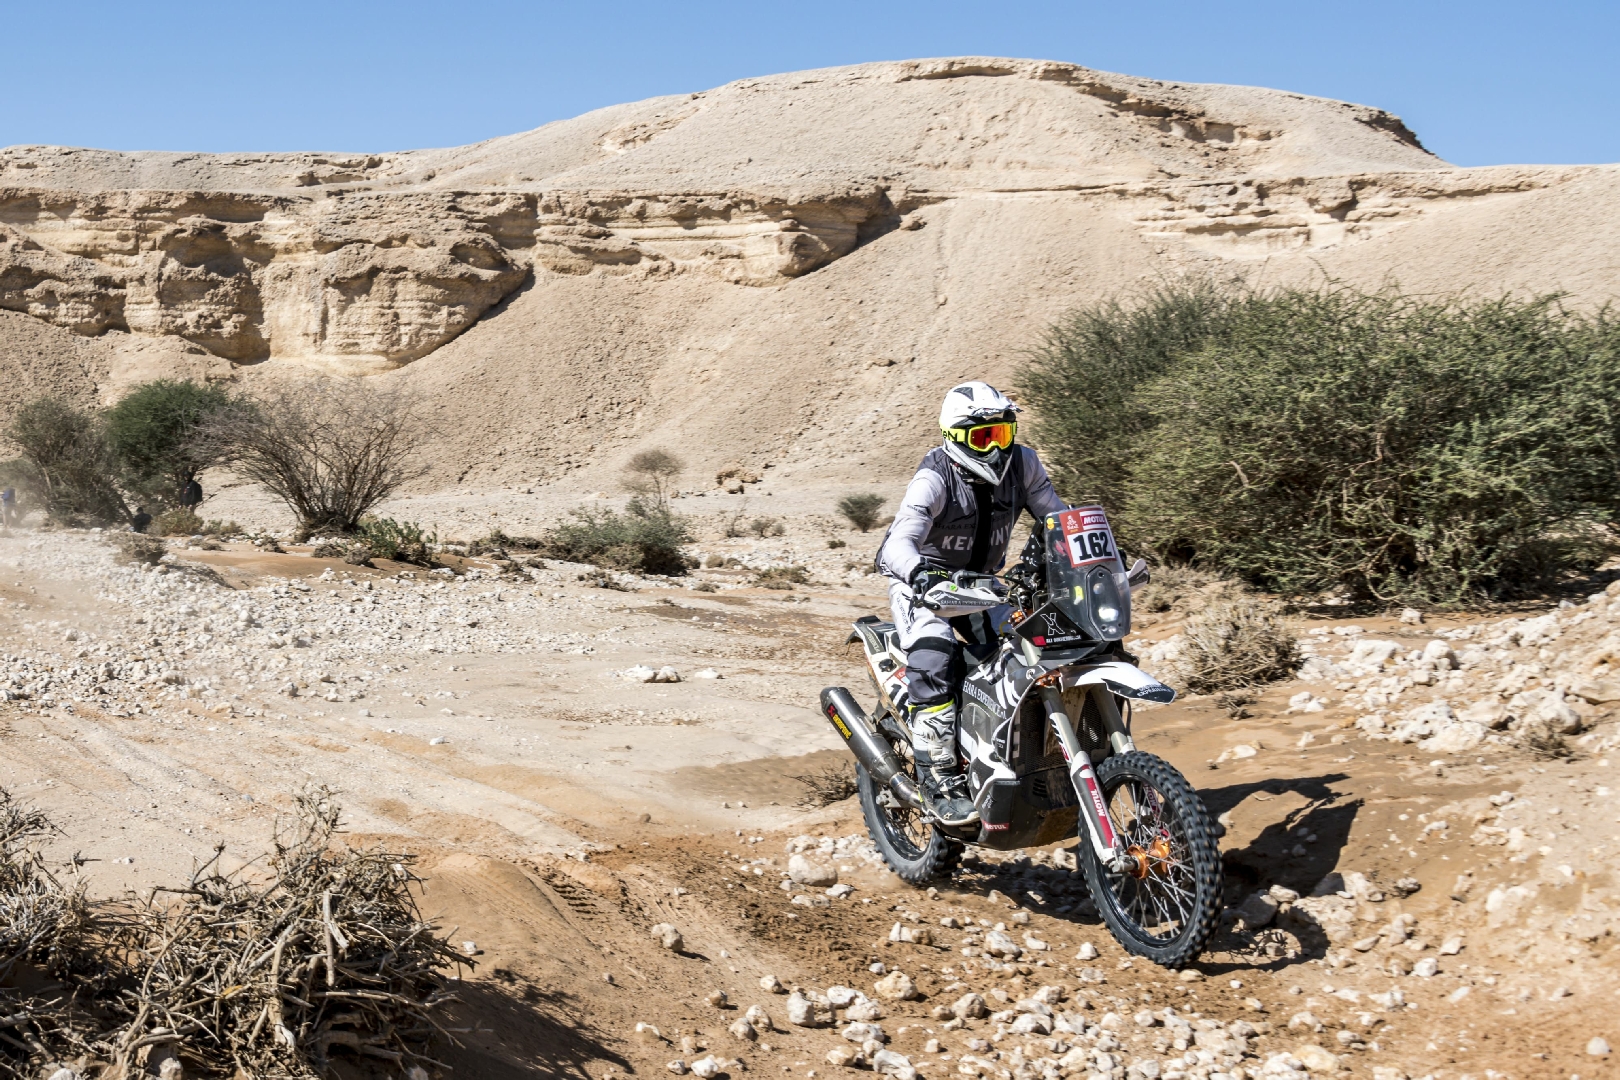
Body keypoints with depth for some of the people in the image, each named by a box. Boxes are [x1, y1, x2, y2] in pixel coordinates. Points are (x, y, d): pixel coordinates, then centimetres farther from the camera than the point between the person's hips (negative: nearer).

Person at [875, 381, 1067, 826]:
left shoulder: (1022, 464, -10)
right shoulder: (935, 479, -26)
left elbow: (1056, 516, 0)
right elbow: (899, 542, -38)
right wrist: (922, 575, -59)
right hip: (923, 581, -6)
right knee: (934, 663, -28)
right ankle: (939, 778, -24)